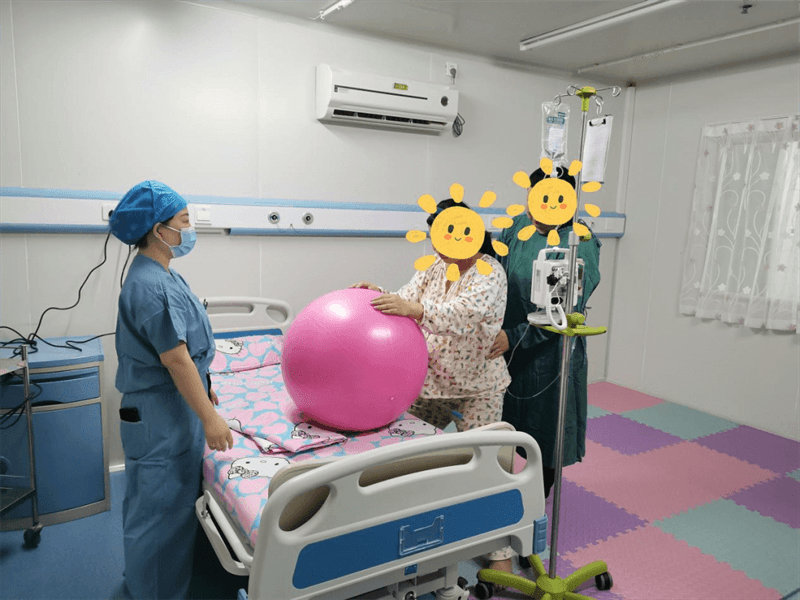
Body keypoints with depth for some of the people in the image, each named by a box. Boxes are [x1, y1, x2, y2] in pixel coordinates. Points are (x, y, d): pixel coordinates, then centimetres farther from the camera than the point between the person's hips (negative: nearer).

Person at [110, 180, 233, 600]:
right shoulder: (150, 286, -25)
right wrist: (210, 418, -20)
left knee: (172, 501, 24)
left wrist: (202, 390, 22)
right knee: (161, 506, 6)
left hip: (173, 407, 10)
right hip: (159, 414, -10)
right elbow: (176, 361, -25)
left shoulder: (161, 276, 7)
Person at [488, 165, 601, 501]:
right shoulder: (518, 226, 0)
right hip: (505, 347, 5)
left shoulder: (581, 246, -16)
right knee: (502, 417, 16)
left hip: (548, 354, -5)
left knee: (544, 423, 11)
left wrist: (513, 338, -27)